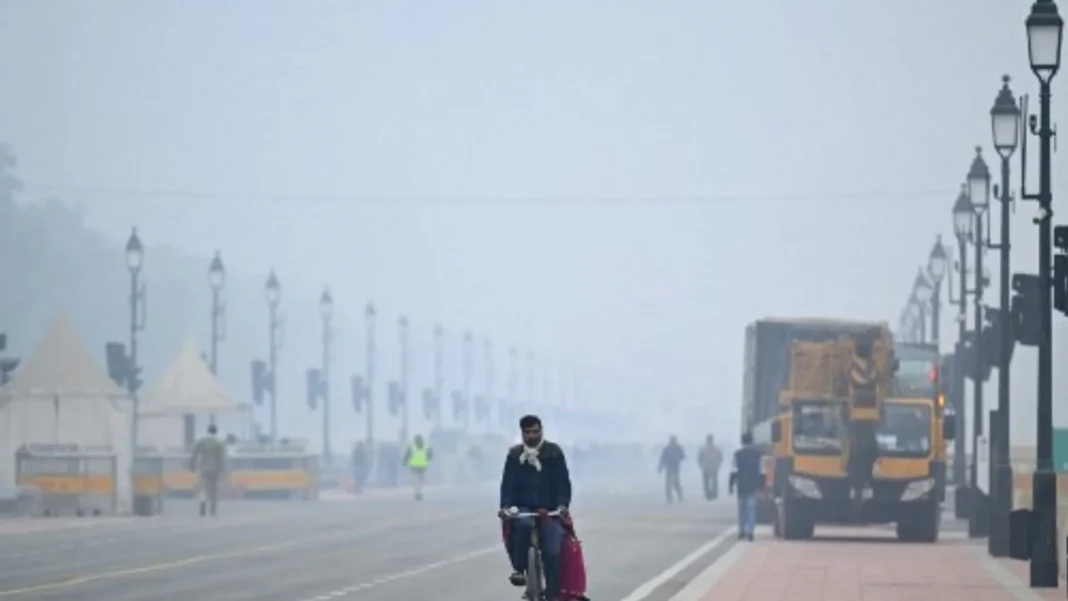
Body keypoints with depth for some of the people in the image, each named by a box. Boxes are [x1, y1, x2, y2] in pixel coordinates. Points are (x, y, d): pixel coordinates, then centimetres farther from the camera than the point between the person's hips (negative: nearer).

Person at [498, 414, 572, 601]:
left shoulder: (554, 452, 0)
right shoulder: (514, 454, 3)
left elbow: (563, 481, -3)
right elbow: (508, 483, -1)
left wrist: (562, 505, -19)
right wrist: (505, 506, -18)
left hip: (549, 510, 0)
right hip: (523, 508, 0)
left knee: (552, 552, -19)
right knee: (524, 524, -36)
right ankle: (518, 569, -17)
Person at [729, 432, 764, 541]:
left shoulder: (738, 454, -3)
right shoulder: (759, 454, 0)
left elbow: (734, 471, -4)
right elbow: (761, 472, 1)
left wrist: (731, 485, 1)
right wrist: (761, 487, 7)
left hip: (741, 486, 0)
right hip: (754, 486, 0)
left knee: (742, 508, 12)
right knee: (751, 508, -1)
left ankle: (742, 532, 13)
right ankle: (750, 531, -11)